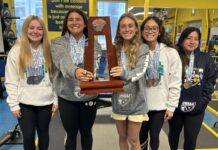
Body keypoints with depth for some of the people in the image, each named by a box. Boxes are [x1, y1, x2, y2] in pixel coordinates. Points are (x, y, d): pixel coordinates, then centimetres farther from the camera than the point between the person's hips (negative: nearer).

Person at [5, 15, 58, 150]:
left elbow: (55, 77, 2)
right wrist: (13, 104, -7)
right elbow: (11, 81, -5)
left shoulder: (49, 50, 0)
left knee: (43, 133, 18)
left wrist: (56, 100, 0)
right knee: (28, 136, 8)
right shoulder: (16, 51, -6)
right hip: (25, 103, -1)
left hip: (46, 102, 2)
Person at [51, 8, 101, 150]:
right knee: (71, 134, 16)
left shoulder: (94, 44, 3)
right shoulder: (58, 43, -3)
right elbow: (62, 61, -23)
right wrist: (75, 71, -45)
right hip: (67, 98, -1)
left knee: (86, 132, 19)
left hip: (89, 97, 1)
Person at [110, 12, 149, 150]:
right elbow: (108, 72, 1)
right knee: (122, 137, 20)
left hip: (136, 102, -3)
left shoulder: (143, 48, -7)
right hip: (118, 101, 3)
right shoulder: (115, 49, 2)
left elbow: (140, 72, -22)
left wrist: (124, 73, -42)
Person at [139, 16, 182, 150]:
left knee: (154, 136, 14)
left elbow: (175, 83, -7)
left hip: (160, 105, -1)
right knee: (142, 135, 18)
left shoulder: (171, 53, -8)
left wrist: (171, 106, -7)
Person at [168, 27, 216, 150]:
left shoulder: (206, 59, -2)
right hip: (175, 107, 0)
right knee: (174, 133, 20)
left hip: (196, 109, 1)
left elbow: (210, 82, 0)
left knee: (191, 138, 11)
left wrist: (202, 102, -7)